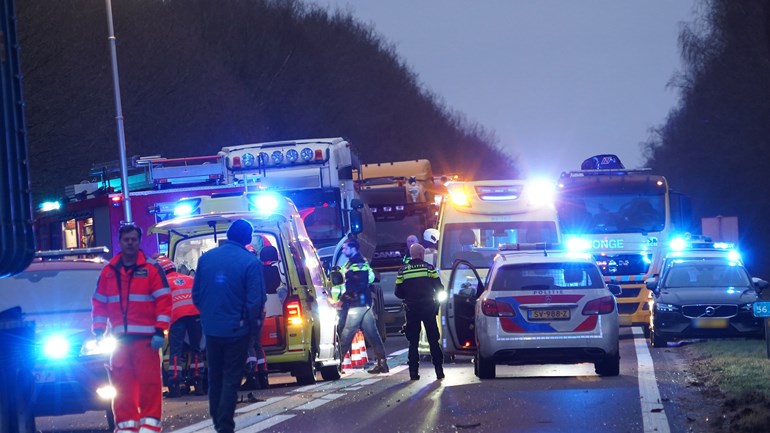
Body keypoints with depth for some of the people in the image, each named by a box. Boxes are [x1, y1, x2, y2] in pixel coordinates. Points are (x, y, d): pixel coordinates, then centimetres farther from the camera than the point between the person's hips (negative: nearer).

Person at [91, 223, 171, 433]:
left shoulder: (151, 269, 0)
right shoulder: (109, 272, 12)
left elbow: (163, 300, -4)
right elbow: (99, 303, 15)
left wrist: (159, 331, -11)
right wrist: (99, 332, 6)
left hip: (146, 338, -4)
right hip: (119, 338, 4)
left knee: (149, 382, -7)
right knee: (121, 384, 4)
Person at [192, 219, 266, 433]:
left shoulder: (206, 258, 0)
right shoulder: (250, 263, -13)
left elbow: (196, 294, 6)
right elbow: (255, 301, -14)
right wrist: (254, 327, -1)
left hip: (211, 328, 4)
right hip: (236, 330, -4)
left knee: (215, 377, 18)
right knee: (231, 379, 2)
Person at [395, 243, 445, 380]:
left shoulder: (402, 271, 2)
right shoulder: (429, 268, -1)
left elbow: (398, 293, 1)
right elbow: (439, 288, -2)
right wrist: (434, 297, 19)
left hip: (412, 310, 1)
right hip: (428, 308, -1)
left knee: (413, 341, 6)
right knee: (433, 340, 6)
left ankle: (413, 371, -1)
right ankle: (439, 369, 1)